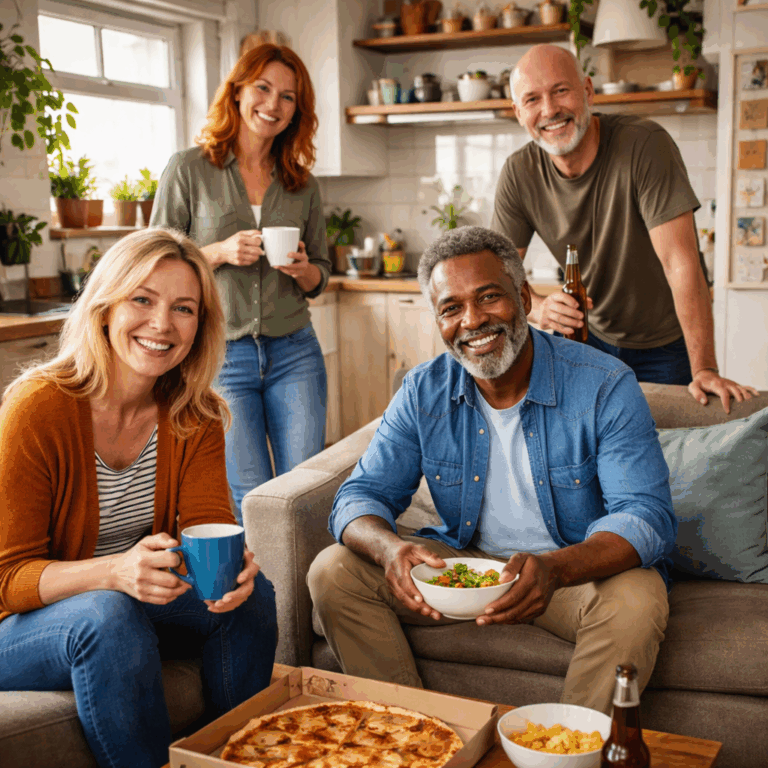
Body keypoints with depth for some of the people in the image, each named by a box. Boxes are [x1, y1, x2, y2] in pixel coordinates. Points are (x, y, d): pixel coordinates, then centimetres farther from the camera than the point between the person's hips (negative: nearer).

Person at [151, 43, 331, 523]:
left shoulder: (304, 186, 8)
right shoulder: (189, 170, 0)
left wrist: (305, 271, -7)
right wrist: (220, 252, -15)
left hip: (294, 353, 3)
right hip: (221, 356, -2)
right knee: (251, 500, -1)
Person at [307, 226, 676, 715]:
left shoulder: (606, 387, -16)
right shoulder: (422, 393, -4)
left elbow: (649, 518, -23)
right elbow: (361, 496, -5)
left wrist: (554, 568, -44)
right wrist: (389, 548, -31)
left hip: (582, 569, -3)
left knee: (635, 600, -35)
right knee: (334, 571, -13)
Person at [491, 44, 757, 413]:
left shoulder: (645, 144, -25)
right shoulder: (518, 174, -12)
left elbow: (680, 261, -29)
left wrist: (704, 370, -33)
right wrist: (539, 307, -32)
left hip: (667, 345, -3)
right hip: (591, 337, 3)